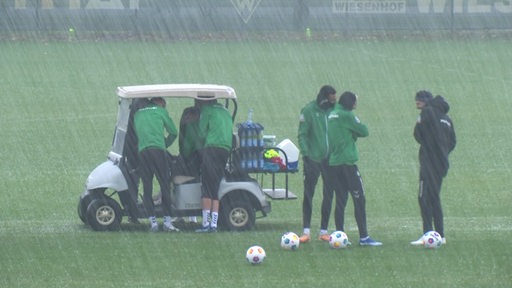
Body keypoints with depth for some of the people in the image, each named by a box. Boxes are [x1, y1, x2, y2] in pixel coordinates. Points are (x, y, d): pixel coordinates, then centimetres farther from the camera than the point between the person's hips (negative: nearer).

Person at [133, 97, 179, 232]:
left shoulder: (137, 113, 24)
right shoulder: (160, 111, 13)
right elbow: (173, 132, 16)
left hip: (142, 151, 4)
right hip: (158, 149, -4)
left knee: (147, 188, 5)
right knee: (165, 185, 0)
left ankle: (153, 222, -3)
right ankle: (167, 221, -5)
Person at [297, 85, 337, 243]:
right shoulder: (309, 110, -5)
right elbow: (302, 135, -6)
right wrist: (305, 154, -15)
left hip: (331, 159, 4)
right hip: (313, 159, -4)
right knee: (308, 195, -4)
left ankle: (324, 231, 12)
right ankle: (306, 231, -3)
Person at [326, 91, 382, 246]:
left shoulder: (332, 115, 14)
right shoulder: (347, 115, -10)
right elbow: (364, 131, -10)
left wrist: (353, 134, 2)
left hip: (333, 163, 8)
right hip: (347, 162, -8)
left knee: (340, 200, 10)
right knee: (359, 199, -3)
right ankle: (364, 237, -4)